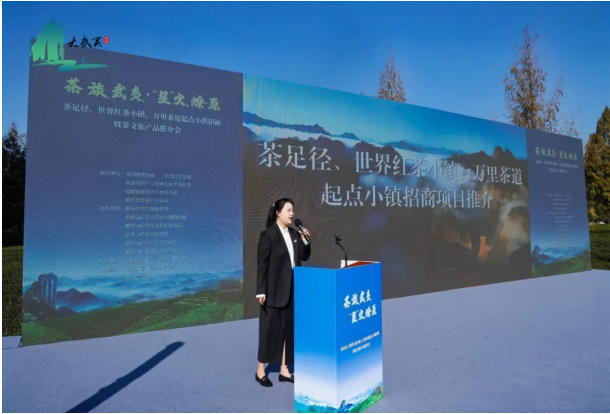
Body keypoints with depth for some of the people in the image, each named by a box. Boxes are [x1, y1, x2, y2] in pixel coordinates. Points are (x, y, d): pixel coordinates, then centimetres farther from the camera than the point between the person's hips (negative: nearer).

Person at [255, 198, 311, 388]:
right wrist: (261, 291, -16)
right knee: (270, 329, 4)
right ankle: (261, 371, 20)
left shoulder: (294, 234, 7)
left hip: (292, 290, 6)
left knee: (288, 329, 11)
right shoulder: (268, 235, -12)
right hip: (274, 290, -6)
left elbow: (304, 257, 12)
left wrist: (305, 240, -4)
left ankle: (284, 370, 23)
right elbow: (261, 265, -13)